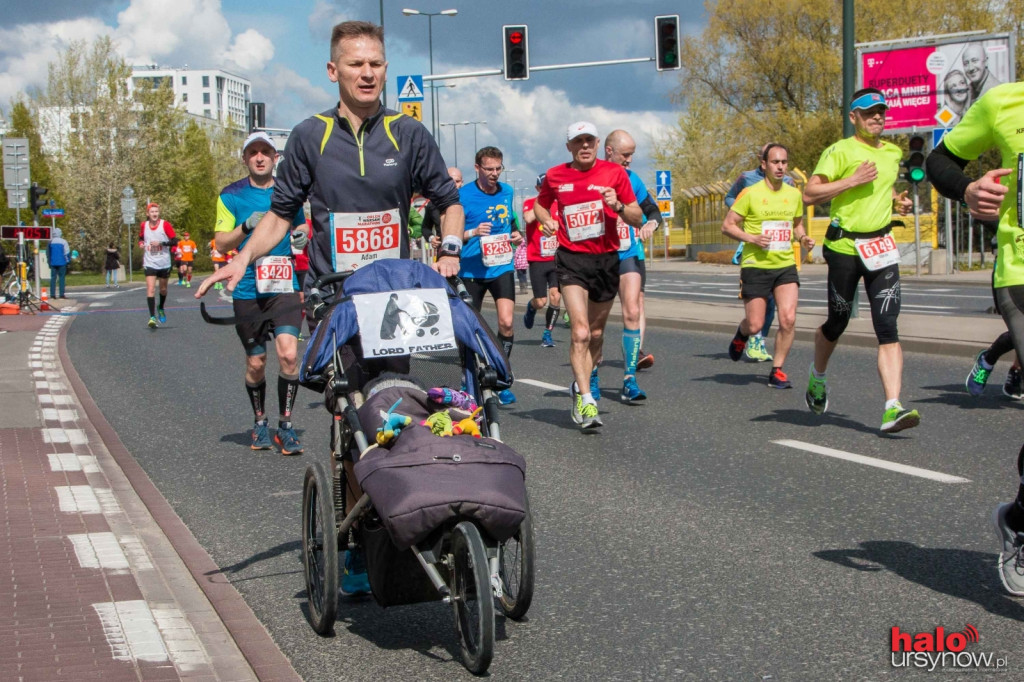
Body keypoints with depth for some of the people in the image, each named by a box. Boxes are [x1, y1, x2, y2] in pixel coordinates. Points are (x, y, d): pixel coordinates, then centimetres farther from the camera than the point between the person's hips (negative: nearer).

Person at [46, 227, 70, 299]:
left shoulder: (50, 242, 5)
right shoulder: (63, 242, -4)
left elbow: (47, 253, 10)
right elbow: (67, 252, -3)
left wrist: (49, 262, 18)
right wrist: (68, 261, 9)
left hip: (53, 263, 3)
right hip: (62, 263, -3)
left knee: (53, 278, 6)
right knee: (62, 278, -1)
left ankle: (52, 294, 1)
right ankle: (61, 294, -6)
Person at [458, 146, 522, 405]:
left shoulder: (508, 192, 7)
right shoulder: (463, 195, -7)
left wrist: (517, 235, 3)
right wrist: (472, 233, -22)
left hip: (502, 267, 2)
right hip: (471, 270, -2)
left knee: (506, 321, -14)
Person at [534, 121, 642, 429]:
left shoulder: (614, 173, -1)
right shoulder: (554, 176, 3)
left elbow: (638, 219, 1)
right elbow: (541, 204, 23)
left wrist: (618, 206, -19)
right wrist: (546, 220, 0)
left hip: (606, 259, 2)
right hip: (571, 258, -2)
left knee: (596, 333, 12)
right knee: (580, 332, -18)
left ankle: (579, 386, 31)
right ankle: (585, 400, -19)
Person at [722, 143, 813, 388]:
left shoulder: (794, 194, 7)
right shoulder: (750, 194, -7)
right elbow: (727, 225, -4)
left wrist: (803, 238, 2)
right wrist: (751, 238, -19)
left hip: (786, 265, 3)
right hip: (756, 266, -3)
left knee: (788, 319, -13)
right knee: (755, 325, -2)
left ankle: (777, 371, 3)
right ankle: (741, 333, 37)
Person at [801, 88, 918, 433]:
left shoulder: (893, 153, 13)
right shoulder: (840, 151, -7)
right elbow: (809, 194, -14)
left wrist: (897, 201, 13)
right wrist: (852, 181, -20)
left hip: (881, 248, 4)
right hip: (844, 246, -4)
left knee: (888, 328, -10)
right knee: (837, 323, 10)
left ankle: (892, 408, -18)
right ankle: (818, 376, 41)